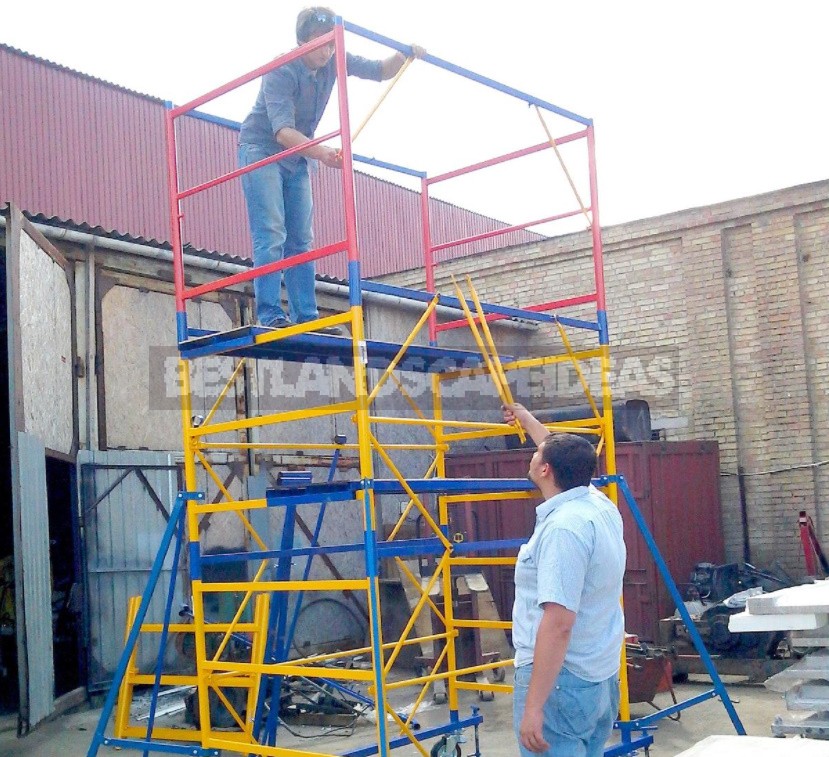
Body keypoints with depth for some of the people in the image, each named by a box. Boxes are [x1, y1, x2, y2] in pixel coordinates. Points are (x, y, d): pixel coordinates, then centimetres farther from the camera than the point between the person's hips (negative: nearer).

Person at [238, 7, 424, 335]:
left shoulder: (335, 61, -7)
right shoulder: (281, 71, -26)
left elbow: (380, 71, 4)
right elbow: (283, 131, -36)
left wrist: (404, 56, -18)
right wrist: (320, 152, -54)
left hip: (297, 157, 7)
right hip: (261, 150, -7)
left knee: (301, 239, 3)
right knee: (271, 235, -18)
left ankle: (306, 317, 4)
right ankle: (270, 315, -21)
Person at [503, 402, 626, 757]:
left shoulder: (563, 527, -22)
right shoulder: (600, 505, 5)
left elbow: (558, 623, -28)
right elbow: (568, 459, 28)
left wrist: (533, 706, -27)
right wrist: (528, 420, 43)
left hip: (559, 681, -9)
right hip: (600, 677, 9)